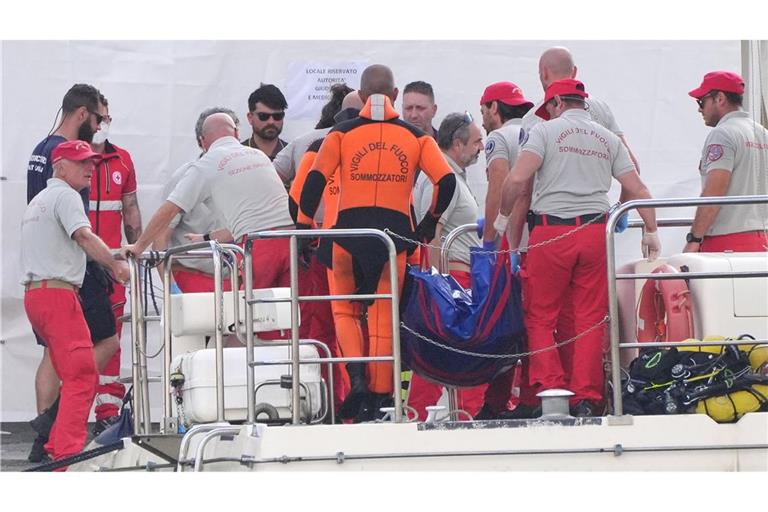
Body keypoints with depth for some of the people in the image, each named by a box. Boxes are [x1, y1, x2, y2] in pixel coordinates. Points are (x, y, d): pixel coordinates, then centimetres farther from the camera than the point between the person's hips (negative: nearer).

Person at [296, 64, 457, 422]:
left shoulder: (342, 134, 5)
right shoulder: (415, 136, 8)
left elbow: (315, 180, -4)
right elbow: (446, 181, 1)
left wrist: (304, 225, 3)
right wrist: (430, 222, 15)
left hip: (350, 228, -1)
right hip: (397, 230, 1)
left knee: (344, 308, 15)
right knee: (385, 315, 8)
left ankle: (357, 378, -5)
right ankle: (378, 397, 6)